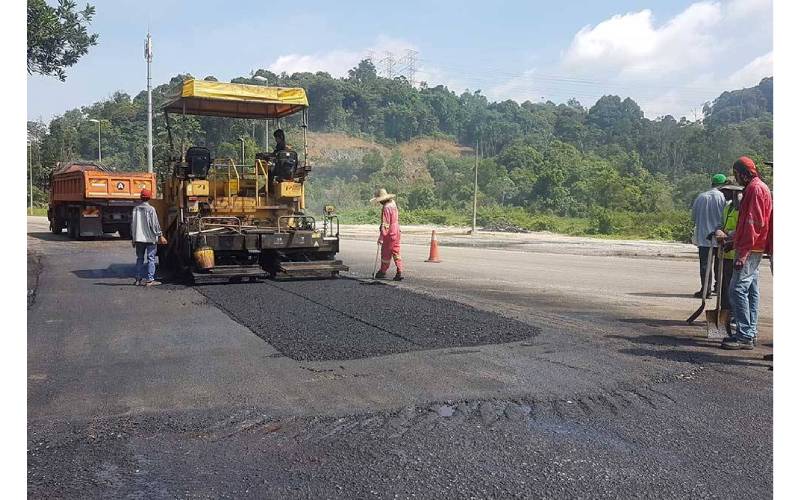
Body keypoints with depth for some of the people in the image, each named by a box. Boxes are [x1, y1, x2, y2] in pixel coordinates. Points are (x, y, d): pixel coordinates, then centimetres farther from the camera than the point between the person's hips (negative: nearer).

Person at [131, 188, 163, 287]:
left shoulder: (135, 209, 5)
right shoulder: (150, 209, -10)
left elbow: (132, 224, 10)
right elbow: (155, 223, -9)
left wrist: (133, 238, 17)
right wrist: (159, 235, 1)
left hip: (138, 238, 5)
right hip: (150, 238, -5)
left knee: (139, 258, 13)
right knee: (151, 258, -1)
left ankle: (138, 279, 15)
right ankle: (149, 279, -4)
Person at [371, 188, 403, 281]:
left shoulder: (386, 208, -21)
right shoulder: (393, 204, 6)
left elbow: (385, 225, -22)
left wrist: (381, 237, -19)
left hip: (389, 234, -9)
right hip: (396, 232, 9)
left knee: (386, 253, 6)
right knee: (396, 253, 9)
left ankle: (383, 272, 19)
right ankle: (399, 272, 3)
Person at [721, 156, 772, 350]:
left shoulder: (755, 189, -12)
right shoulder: (757, 187, 20)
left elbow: (753, 223, -20)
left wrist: (743, 253, -23)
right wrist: (735, 241, 22)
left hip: (750, 250, -11)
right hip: (754, 249, 11)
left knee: (738, 289, -12)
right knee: (751, 291, 12)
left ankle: (745, 336, -12)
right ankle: (750, 334, 17)